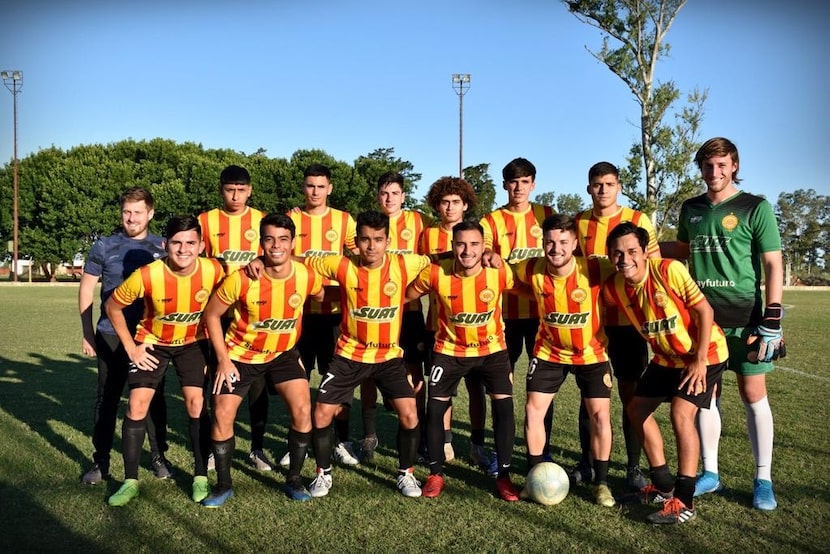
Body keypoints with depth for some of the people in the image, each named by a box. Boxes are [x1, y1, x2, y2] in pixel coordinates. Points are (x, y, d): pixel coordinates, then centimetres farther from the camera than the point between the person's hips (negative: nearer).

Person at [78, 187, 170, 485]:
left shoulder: (163, 247, 3)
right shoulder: (104, 247, 1)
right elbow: (86, 289, 6)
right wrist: (87, 333, 1)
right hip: (111, 335, 0)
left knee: (154, 397, 9)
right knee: (107, 398, 6)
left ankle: (159, 456, 22)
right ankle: (100, 461, 18)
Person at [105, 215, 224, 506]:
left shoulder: (214, 271, -25)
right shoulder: (147, 276, -29)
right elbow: (112, 307, -11)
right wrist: (130, 347, -10)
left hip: (194, 342, 1)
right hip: (152, 343, 0)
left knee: (196, 403, -7)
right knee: (137, 405, -6)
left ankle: (200, 477, 8)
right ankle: (130, 481, 10)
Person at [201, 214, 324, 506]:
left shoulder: (307, 277, -19)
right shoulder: (242, 279, -25)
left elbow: (324, 298, 4)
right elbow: (211, 314, -11)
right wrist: (223, 359, -13)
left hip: (283, 353, 1)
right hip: (240, 353, -1)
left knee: (302, 409, -12)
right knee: (222, 415, -5)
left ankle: (294, 479, 10)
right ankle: (223, 485, 17)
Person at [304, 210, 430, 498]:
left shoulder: (405, 265, -12)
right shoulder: (343, 266, -12)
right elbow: (302, 261, -1)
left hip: (389, 355, 0)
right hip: (349, 355, 1)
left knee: (409, 415, -10)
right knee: (321, 414, 0)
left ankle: (406, 474, 16)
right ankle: (324, 473, 24)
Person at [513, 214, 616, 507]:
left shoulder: (595, 270, -25)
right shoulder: (532, 270, -18)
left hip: (592, 353, -2)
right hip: (549, 351, 2)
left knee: (600, 415, -3)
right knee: (533, 410, -1)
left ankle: (601, 482, 17)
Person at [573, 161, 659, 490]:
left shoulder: (638, 220, -2)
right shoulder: (578, 223, 5)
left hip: (627, 320, -2)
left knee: (630, 393, 5)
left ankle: (633, 467, 17)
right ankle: (586, 461, 23)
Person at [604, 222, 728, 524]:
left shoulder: (669, 270, -26)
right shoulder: (614, 288, -12)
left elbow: (704, 310, -21)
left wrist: (699, 360, -22)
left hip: (705, 354, -7)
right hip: (666, 357, 7)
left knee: (681, 413, -22)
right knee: (636, 409, 8)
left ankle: (684, 501, -10)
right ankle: (664, 485, 24)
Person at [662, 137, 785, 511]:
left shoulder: (756, 207, -4)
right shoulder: (691, 209, 10)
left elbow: (773, 264, -6)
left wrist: (772, 319, -12)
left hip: (744, 317, -4)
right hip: (701, 315, 4)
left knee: (753, 395, 2)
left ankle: (763, 480, 16)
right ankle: (710, 473, 21)